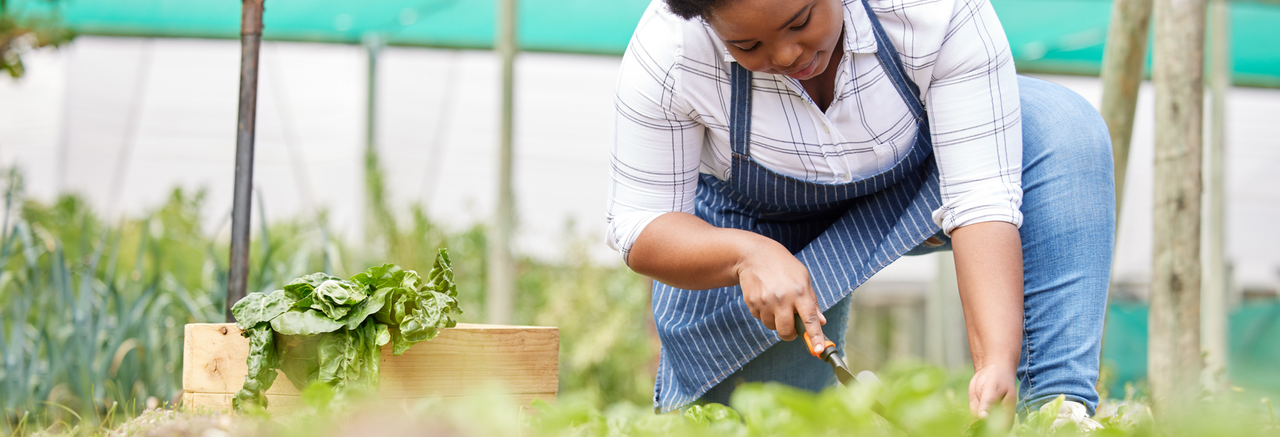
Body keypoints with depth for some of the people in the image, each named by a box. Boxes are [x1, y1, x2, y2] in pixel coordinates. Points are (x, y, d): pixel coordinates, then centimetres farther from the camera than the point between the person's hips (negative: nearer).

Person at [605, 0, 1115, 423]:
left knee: (1062, 130, -29)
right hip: (751, 225, 0)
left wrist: (998, 363, -51)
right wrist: (748, 254, -46)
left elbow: (982, 195, -38)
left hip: (911, 178, 0)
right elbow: (639, 226, -25)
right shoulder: (667, 54, -33)